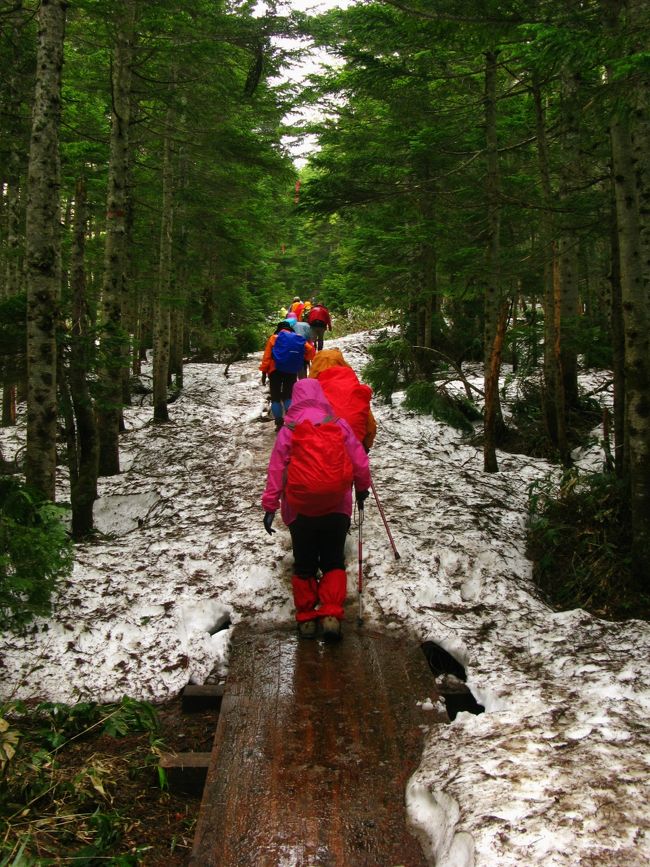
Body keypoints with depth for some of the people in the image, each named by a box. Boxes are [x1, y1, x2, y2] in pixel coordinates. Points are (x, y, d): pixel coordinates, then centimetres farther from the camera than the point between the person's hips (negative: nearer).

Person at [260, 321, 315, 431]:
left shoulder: (273, 338, 1)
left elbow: (266, 356, -4)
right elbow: (310, 349, -2)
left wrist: (264, 372, -1)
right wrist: (305, 359, 15)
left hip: (275, 371, -2)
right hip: (291, 371, 2)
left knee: (275, 397, 6)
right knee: (288, 396, 14)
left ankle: (279, 424, -1)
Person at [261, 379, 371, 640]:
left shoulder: (289, 429, -6)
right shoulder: (339, 423, -3)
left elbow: (276, 468, -8)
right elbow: (359, 461, 1)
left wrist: (270, 505, -3)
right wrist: (362, 488, 18)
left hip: (300, 508, 0)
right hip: (337, 506, 1)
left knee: (304, 564, 14)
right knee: (333, 562, 12)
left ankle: (306, 618, 16)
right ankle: (331, 615, 0)